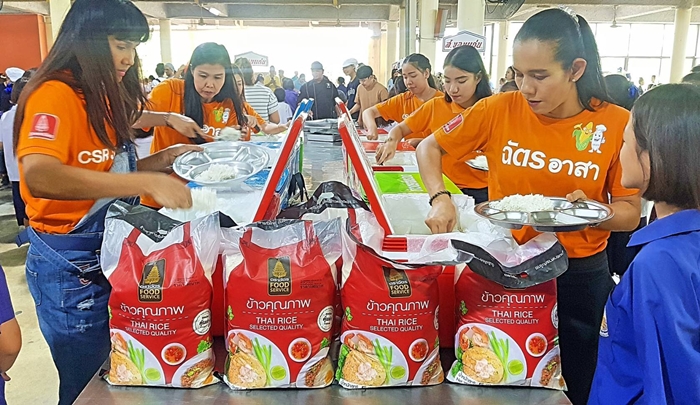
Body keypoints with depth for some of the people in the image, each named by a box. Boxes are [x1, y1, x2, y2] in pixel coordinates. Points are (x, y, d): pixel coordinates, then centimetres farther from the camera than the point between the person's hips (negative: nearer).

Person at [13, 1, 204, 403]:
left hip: (110, 254, 8)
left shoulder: (101, 96, 9)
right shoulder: (54, 94, -18)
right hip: (70, 266, -8)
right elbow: (39, 176, -36)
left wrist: (164, 159, -1)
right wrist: (147, 182, -40)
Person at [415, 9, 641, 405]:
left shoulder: (617, 123, -13)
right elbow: (429, 148, -2)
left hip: (581, 275, 0)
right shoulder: (500, 110, -11)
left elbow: (630, 214, -5)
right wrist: (440, 198, -20)